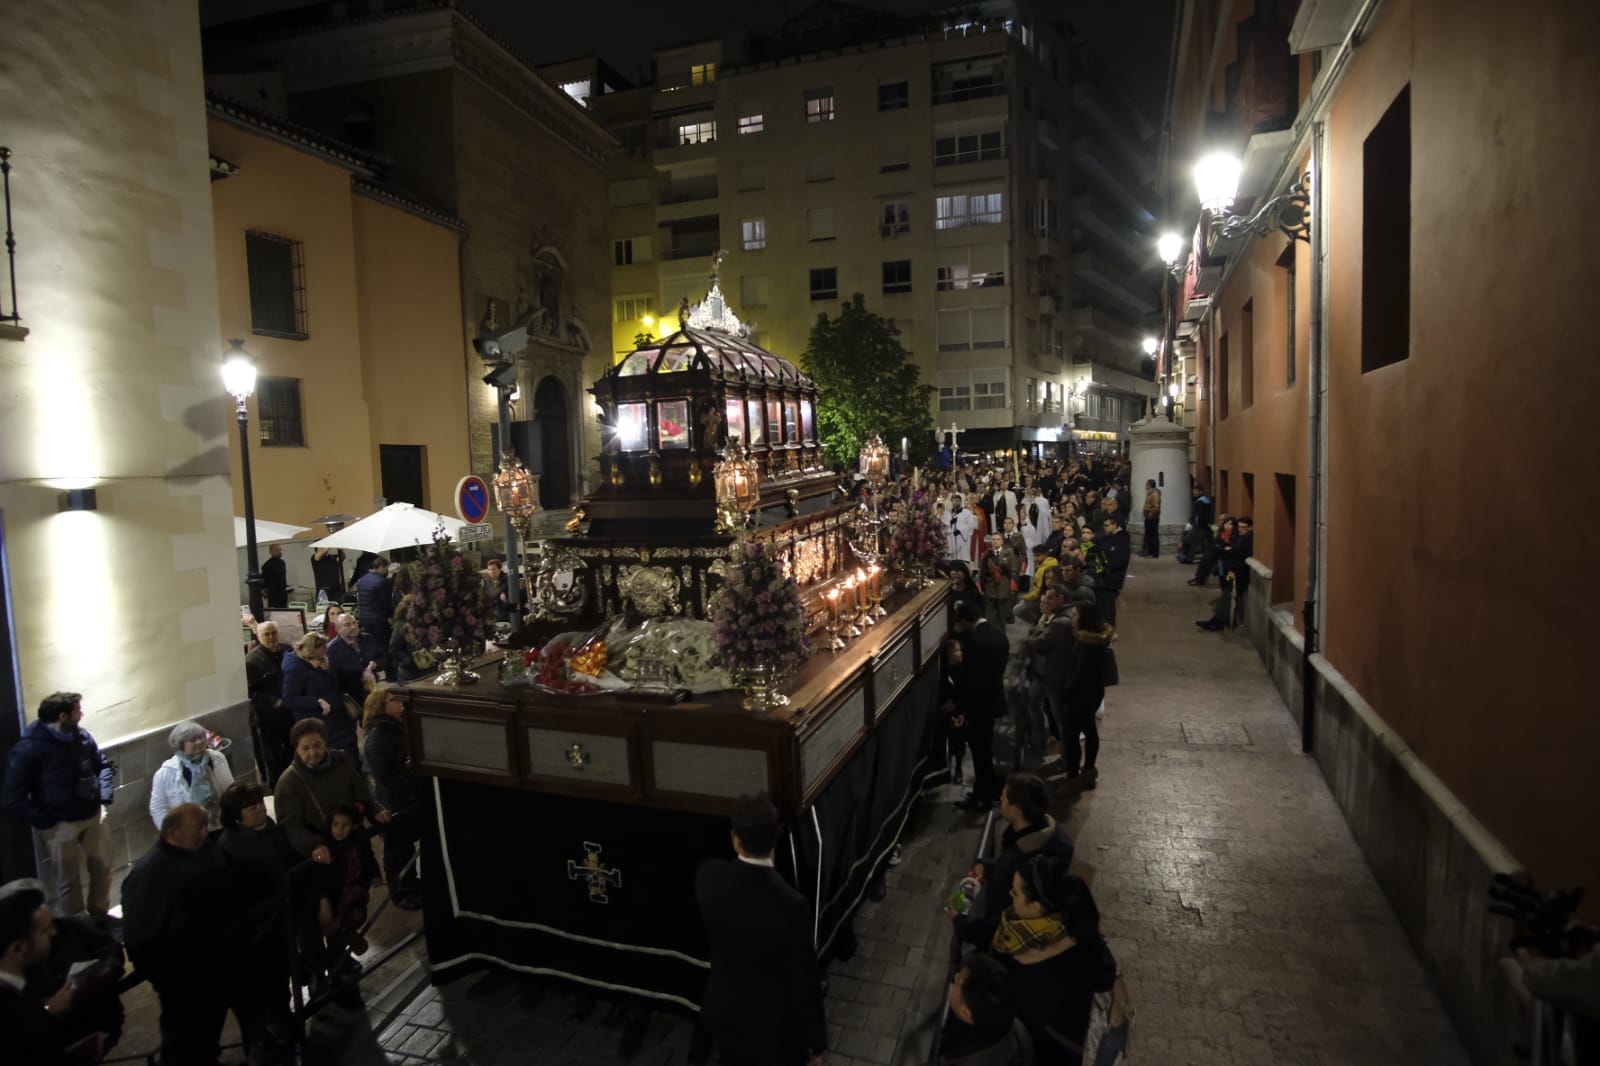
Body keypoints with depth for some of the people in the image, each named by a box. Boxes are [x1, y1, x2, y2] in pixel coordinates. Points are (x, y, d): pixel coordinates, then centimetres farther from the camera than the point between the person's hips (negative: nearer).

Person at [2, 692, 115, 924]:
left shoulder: (82, 736, -3)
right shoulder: (28, 749, -19)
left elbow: (103, 765, 12)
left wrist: (106, 791, -3)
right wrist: (46, 822, -17)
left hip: (94, 816, 5)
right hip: (61, 825, -5)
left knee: (103, 868, 17)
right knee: (69, 880, 9)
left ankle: (100, 915, 38)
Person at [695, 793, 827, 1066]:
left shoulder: (708, 876, -20)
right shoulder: (791, 906, -34)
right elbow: (804, 982, -21)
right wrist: (816, 1042, -5)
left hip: (722, 1010, 4)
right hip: (771, 1024, -4)